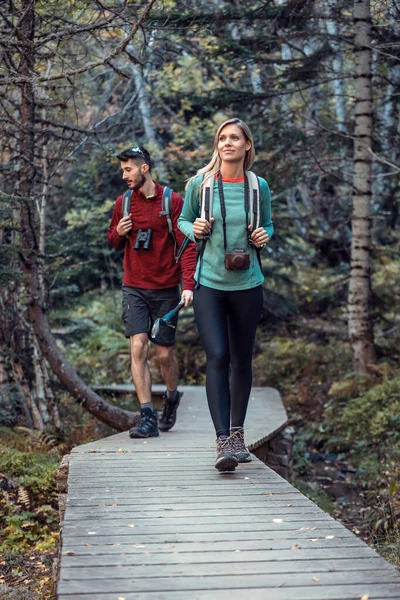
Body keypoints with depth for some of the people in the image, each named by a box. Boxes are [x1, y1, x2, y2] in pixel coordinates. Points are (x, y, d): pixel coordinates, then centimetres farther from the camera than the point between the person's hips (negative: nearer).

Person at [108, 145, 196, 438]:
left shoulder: (173, 201, -5)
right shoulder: (123, 202, 6)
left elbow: (188, 245, -8)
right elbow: (113, 242, 19)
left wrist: (189, 285, -18)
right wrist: (118, 233, -6)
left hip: (165, 290, -2)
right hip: (134, 289, 2)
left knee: (164, 354, 6)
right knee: (138, 348, -11)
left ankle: (172, 396, 36)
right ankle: (148, 417, -9)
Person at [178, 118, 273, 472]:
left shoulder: (258, 186, 2)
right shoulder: (200, 184, -2)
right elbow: (183, 221, 11)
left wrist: (265, 237, -6)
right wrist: (195, 229, -11)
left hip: (247, 284, 2)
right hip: (209, 283, -2)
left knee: (242, 360, 11)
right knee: (217, 357, -14)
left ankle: (237, 433, 28)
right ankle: (223, 442, -13)